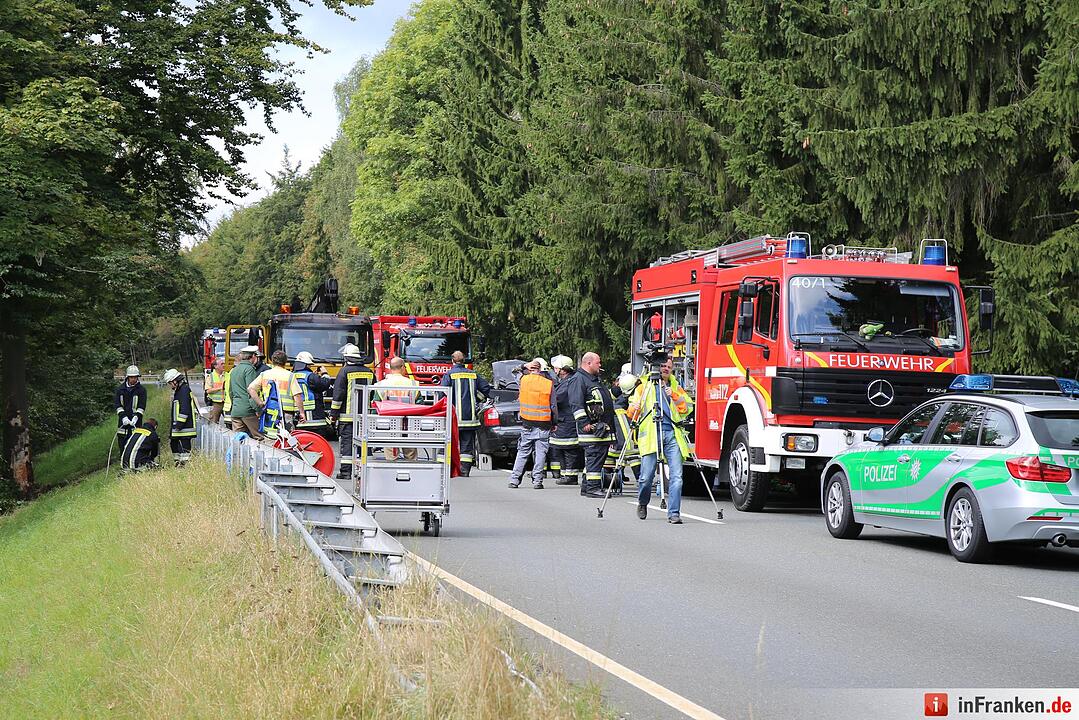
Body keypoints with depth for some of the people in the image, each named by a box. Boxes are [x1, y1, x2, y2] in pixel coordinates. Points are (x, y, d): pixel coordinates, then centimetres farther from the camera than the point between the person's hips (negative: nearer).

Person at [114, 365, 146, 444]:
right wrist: (123, 417, -14)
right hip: (123, 421, 3)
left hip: (135, 422, -3)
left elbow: (141, 406, -5)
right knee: (122, 443, 5)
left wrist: (136, 417, -20)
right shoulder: (120, 389, 7)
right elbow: (117, 404, -1)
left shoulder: (141, 390, 1)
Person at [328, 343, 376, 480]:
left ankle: (346, 470, -8)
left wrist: (333, 413, -3)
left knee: (347, 441, -4)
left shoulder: (345, 371, -7)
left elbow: (338, 394, -8)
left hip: (347, 415, -5)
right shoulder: (369, 372, 9)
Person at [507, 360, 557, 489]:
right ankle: (537, 481, 1)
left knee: (523, 452, 10)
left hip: (527, 423, 2)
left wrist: (524, 368, 16)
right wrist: (554, 422, 10)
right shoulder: (549, 384, -7)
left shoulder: (524, 380, -4)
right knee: (540, 453, 4)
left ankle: (514, 479, 9)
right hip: (543, 425, -2)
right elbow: (554, 406, -1)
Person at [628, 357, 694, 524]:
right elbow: (632, 412, 12)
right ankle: (642, 504, 21)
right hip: (650, 434, -2)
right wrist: (635, 409, -11)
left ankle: (673, 513, -10)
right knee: (646, 476, -6)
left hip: (672, 434, 2)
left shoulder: (676, 387, 21)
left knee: (676, 475, -11)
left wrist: (674, 396, -5)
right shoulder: (644, 387, 15)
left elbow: (687, 408, 9)